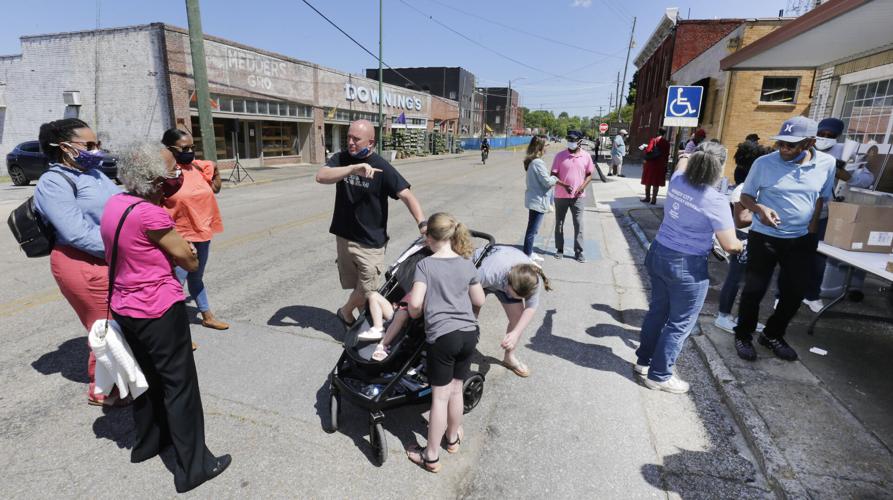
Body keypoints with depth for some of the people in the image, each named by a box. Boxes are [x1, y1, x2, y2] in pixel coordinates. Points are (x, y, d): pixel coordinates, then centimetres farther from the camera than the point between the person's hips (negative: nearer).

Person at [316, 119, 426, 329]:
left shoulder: (382, 167, -11)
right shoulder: (340, 159, 1)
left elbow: (406, 195, -17)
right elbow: (321, 176, -18)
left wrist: (422, 223, -33)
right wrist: (354, 168, -32)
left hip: (370, 241, -3)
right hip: (344, 236, 4)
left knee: (367, 290, 2)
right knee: (355, 286, 14)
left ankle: (345, 312, 31)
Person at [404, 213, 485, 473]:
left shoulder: (424, 265, -8)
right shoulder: (467, 264, 4)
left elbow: (415, 304, -16)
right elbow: (479, 301, 11)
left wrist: (414, 313, 6)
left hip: (442, 336, -4)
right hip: (469, 333, 4)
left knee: (440, 397, 6)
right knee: (455, 390, 21)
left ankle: (431, 457, 20)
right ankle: (452, 438, 41)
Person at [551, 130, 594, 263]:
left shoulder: (586, 156, -1)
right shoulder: (560, 156, -5)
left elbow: (589, 175, 6)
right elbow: (553, 174, -5)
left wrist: (582, 187, -12)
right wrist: (564, 185, -21)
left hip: (578, 196, 0)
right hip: (561, 196, 0)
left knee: (578, 224, 1)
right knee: (559, 224, 9)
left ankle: (578, 252, 12)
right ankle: (560, 249, 24)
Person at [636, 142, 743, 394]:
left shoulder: (677, 181, -1)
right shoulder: (716, 200, -19)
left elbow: (683, 161, 26)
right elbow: (730, 246, -15)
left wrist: (696, 155, 43)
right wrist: (740, 245, 7)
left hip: (658, 254, 7)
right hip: (687, 266, -7)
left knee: (657, 310, 21)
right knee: (680, 324, 8)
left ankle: (644, 360, 36)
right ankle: (659, 376, 19)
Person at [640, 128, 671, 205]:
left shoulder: (653, 140, -7)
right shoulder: (667, 143, -1)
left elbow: (648, 151, -16)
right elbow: (667, 155, 1)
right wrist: (665, 164, 9)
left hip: (651, 163, -2)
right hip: (660, 165, 2)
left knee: (648, 182, 10)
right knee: (656, 183, 7)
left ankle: (647, 197, 16)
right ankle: (653, 199, 8)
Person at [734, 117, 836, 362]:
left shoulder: (827, 163, -4)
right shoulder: (764, 163, -14)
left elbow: (822, 197, 11)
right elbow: (745, 195, -5)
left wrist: (813, 228, 6)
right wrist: (760, 208, -26)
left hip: (803, 239, 4)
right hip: (764, 237, -3)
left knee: (795, 292, 11)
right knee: (754, 289, 2)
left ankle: (773, 335, 31)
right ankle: (743, 335, 20)